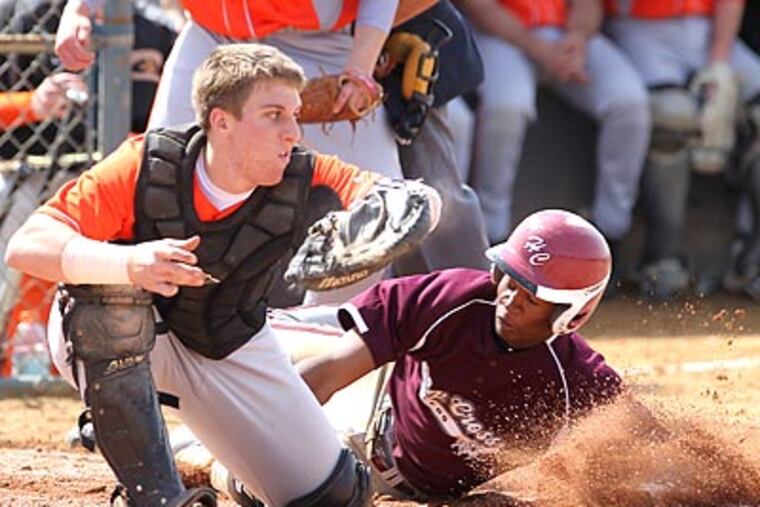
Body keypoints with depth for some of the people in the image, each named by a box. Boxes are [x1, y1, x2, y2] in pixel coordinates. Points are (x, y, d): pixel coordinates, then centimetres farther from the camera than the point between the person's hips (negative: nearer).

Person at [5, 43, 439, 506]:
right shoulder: (147, 167, -29)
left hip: (230, 349, 3)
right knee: (111, 289, -39)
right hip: (107, 344, -3)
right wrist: (127, 264, -54)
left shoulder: (301, 178, -20)